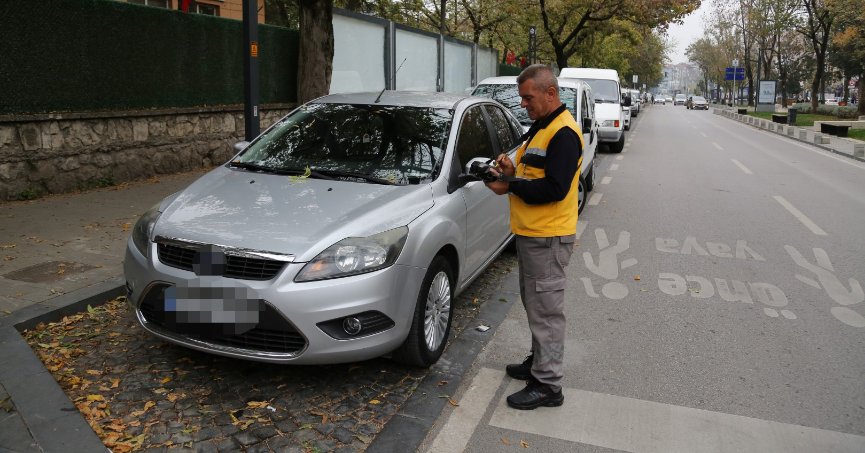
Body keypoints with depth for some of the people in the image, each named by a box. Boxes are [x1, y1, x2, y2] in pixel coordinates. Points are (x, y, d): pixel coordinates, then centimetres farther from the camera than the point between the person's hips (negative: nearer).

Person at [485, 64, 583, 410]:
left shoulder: (563, 133, -17)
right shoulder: (539, 128, 16)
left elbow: (554, 188, -25)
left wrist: (511, 185, -17)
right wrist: (513, 171, 2)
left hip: (548, 238, -10)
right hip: (530, 233, 11)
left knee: (546, 310, -3)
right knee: (535, 304, 20)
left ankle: (548, 385, 6)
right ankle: (539, 362, 35)